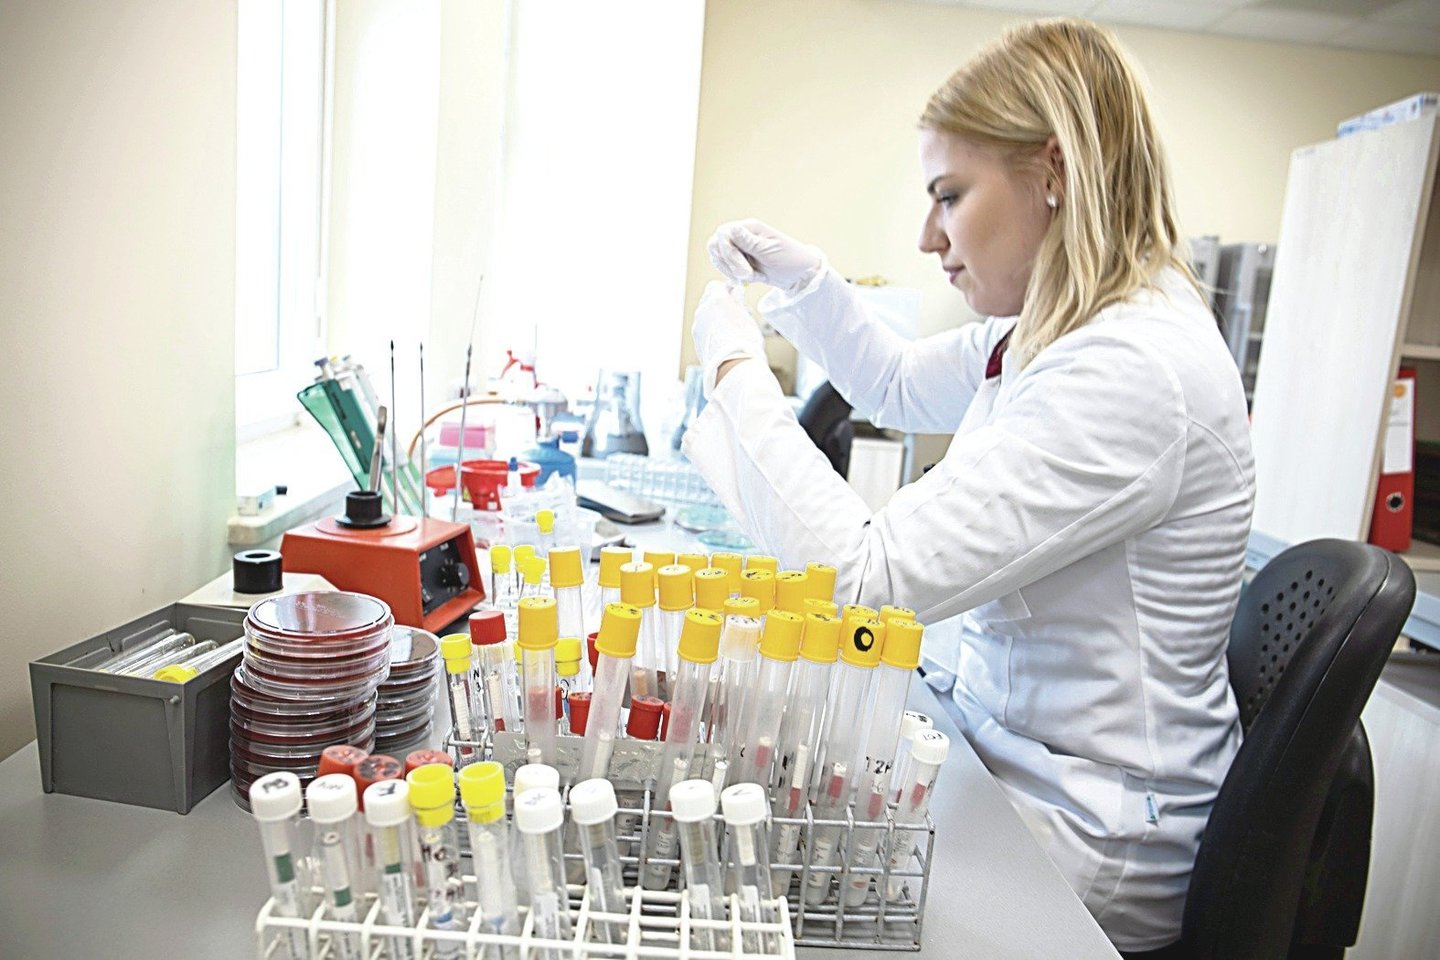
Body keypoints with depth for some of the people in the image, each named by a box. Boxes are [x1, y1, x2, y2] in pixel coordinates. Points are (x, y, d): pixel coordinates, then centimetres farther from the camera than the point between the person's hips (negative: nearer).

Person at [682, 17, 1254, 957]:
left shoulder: (1133, 373, -28)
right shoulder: (1048, 334, 2)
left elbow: (865, 579, -30)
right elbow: (900, 386, 20)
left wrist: (736, 365, -20)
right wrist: (801, 277, 6)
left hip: (1082, 838, -8)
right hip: (1007, 747, 8)